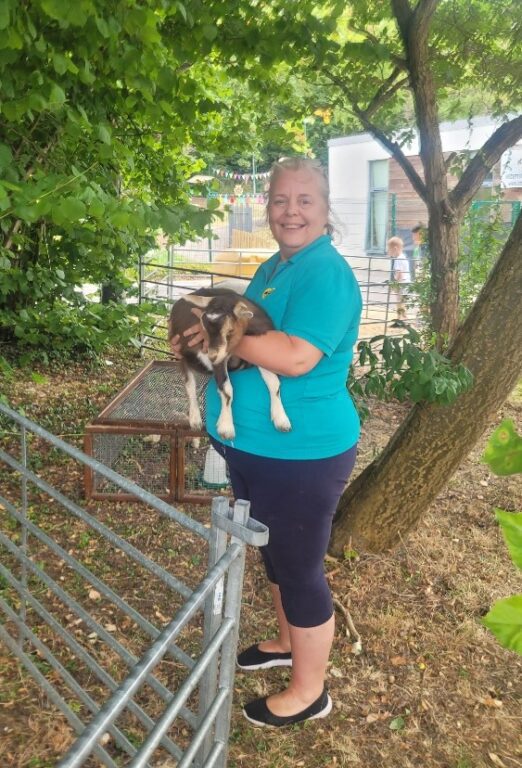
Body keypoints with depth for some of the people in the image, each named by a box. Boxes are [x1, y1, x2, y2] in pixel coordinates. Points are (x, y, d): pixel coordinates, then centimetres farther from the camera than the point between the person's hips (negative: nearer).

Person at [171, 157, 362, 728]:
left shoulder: (326, 272, -19)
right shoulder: (274, 267, 11)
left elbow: (296, 357, -32)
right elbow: (252, 333, 19)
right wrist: (204, 336, -1)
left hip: (300, 454, -9)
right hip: (258, 447, 10)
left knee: (300, 568, 7)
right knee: (276, 553, 25)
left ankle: (309, 692, 29)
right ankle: (288, 643, 49)